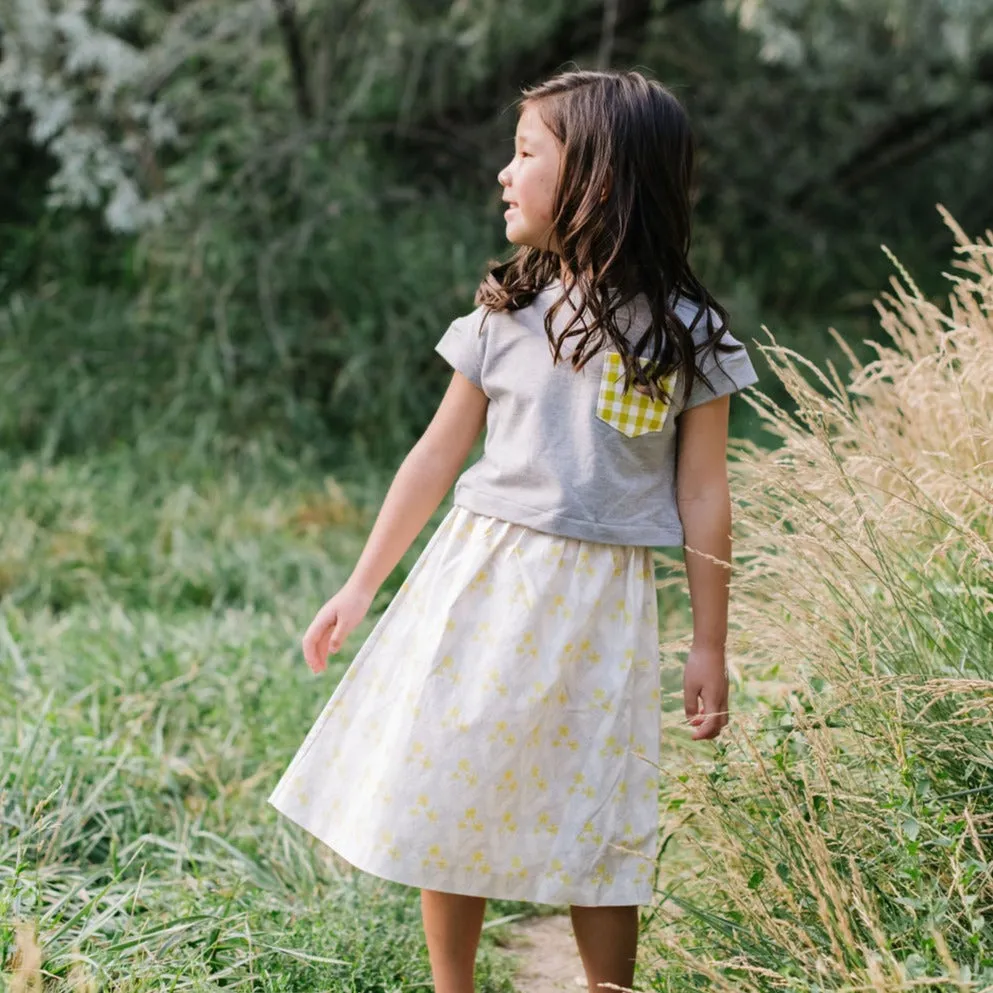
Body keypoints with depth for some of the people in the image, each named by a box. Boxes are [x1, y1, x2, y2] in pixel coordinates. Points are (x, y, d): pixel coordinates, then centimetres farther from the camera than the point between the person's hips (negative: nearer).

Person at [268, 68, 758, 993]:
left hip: (595, 604, -3)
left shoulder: (685, 335, -4)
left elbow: (702, 493, -2)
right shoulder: (504, 317, 3)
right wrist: (360, 588, 9)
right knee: (442, 798, 8)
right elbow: (438, 454, 9)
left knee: (592, 835, 2)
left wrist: (709, 644, -1)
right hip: (475, 582, 3)